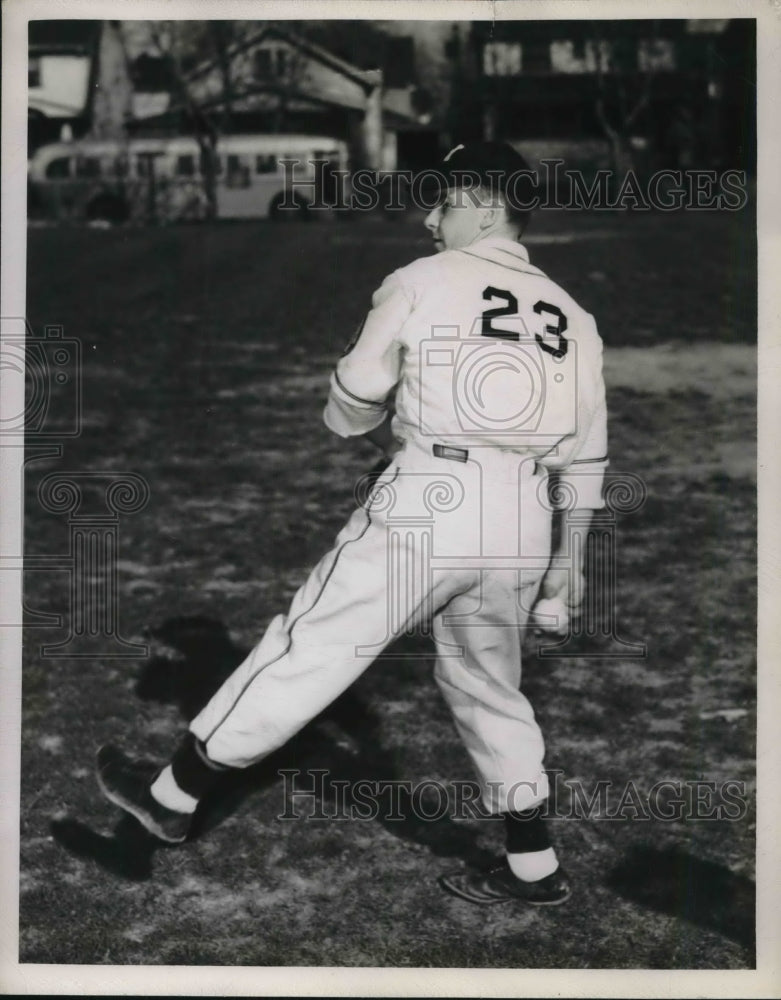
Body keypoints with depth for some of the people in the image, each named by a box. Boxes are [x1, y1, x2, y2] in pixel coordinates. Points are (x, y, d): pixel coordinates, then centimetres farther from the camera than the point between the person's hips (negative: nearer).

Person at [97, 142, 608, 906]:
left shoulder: (422, 282, 1)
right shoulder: (569, 313, 14)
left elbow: (349, 408, 3)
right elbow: (583, 455, 15)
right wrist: (569, 555, 23)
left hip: (426, 506, -5)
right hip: (522, 526, 5)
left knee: (308, 650, 2)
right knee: (489, 689, 21)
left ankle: (171, 794, 14)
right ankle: (534, 867, 27)